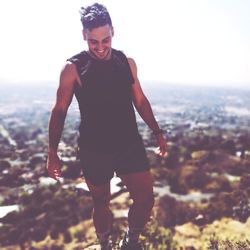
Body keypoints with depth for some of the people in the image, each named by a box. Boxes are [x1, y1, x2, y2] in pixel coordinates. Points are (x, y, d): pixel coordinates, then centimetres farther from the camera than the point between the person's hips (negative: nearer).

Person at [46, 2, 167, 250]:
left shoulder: (127, 62, 4)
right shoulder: (73, 68, -7)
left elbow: (140, 100, 13)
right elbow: (59, 110, -4)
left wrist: (157, 132, 12)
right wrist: (52, 152, -6)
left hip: (131, 145, 3)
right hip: (94, 151, -2)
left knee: (145, 199, -1)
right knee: (101, 203, 12)